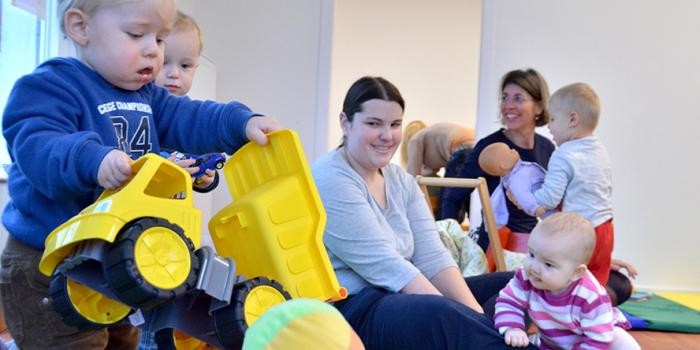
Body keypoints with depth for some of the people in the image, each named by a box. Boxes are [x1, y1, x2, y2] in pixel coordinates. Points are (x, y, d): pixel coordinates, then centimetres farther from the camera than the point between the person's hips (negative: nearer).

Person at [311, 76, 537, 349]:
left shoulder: (401, 180, 10)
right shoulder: (329, 182, -15)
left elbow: (432, 256, 0)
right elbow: (385, 266, -22)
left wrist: (475, 312, -15)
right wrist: (461, 318, -25)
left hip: (400, 296, 9)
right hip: (350, 309, -8)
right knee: (444, 318, -36)